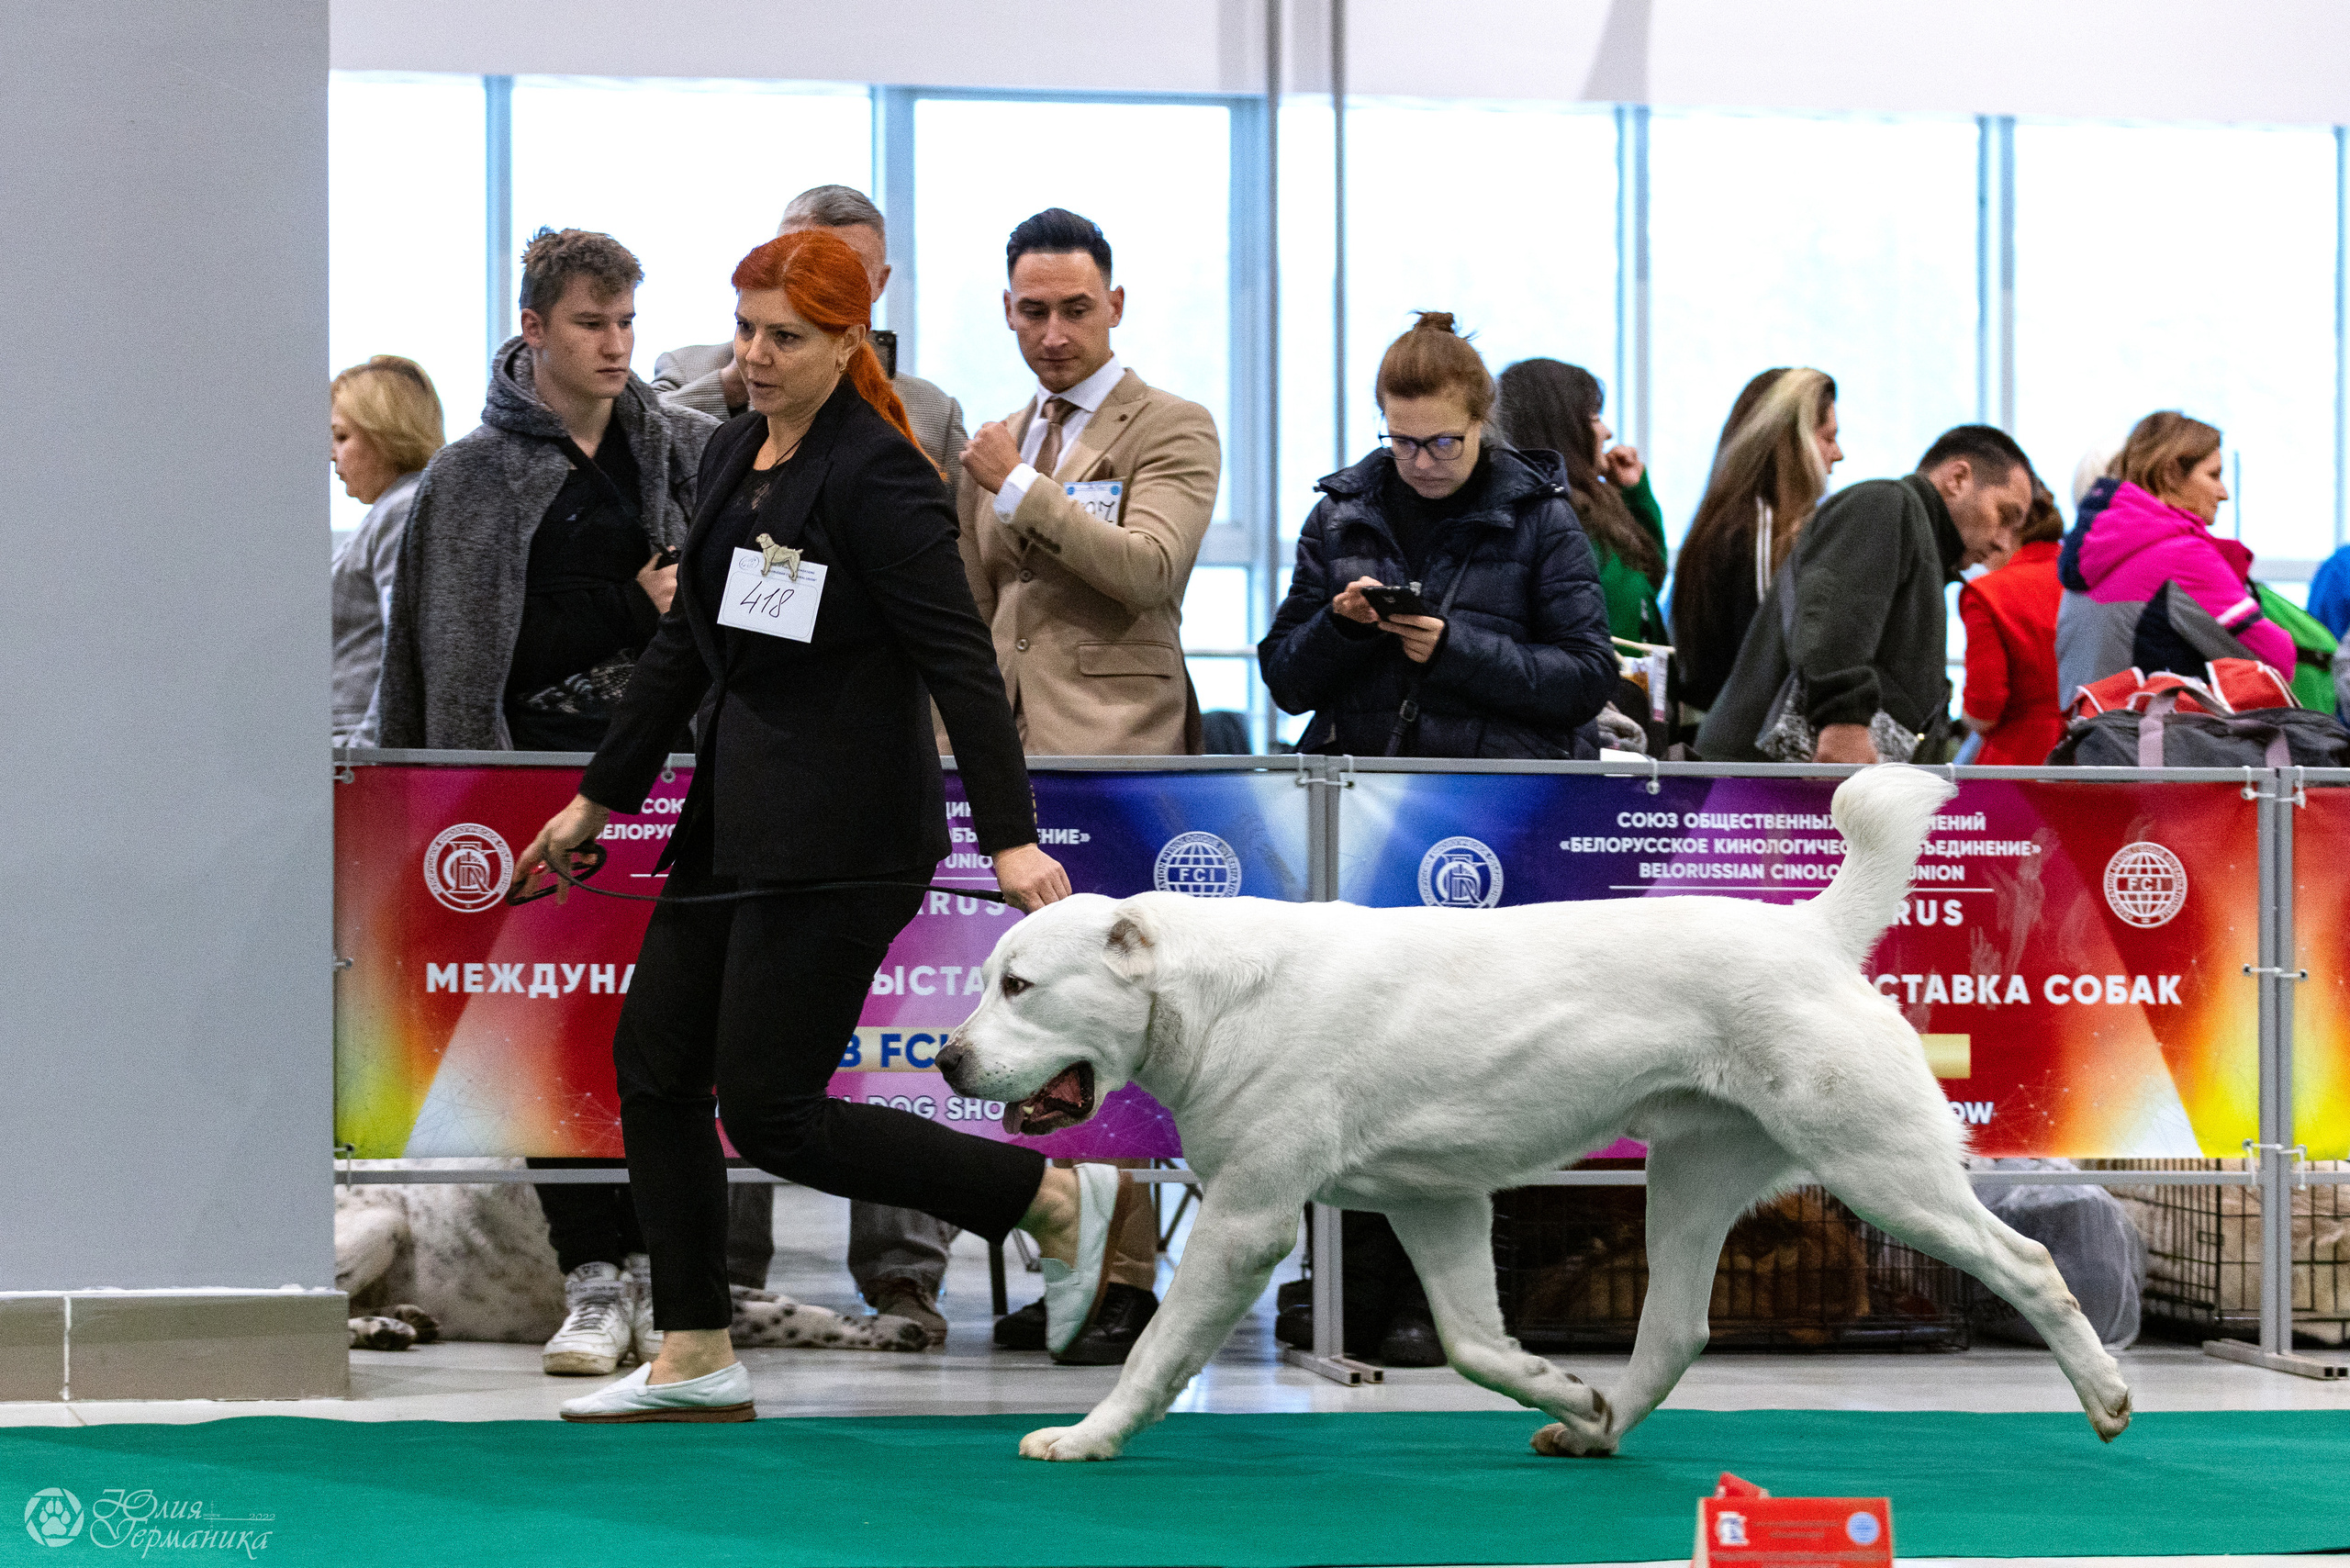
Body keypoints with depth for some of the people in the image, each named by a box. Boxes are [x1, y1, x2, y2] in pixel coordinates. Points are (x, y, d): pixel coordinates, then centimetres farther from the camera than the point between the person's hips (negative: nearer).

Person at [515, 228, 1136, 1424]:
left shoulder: (876, 475, -15)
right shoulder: (734, 455, 11)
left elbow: (957, 659, -20)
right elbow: (687, 642, 20)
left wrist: (1010, 836, -27)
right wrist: (599, 797, 23)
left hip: (837, 835, -9)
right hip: (733, 818, 9)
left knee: (770, 1112, -8)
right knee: (654, 1063, 7)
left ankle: (1059, 1198, 3)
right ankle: (694, 1362, 15)